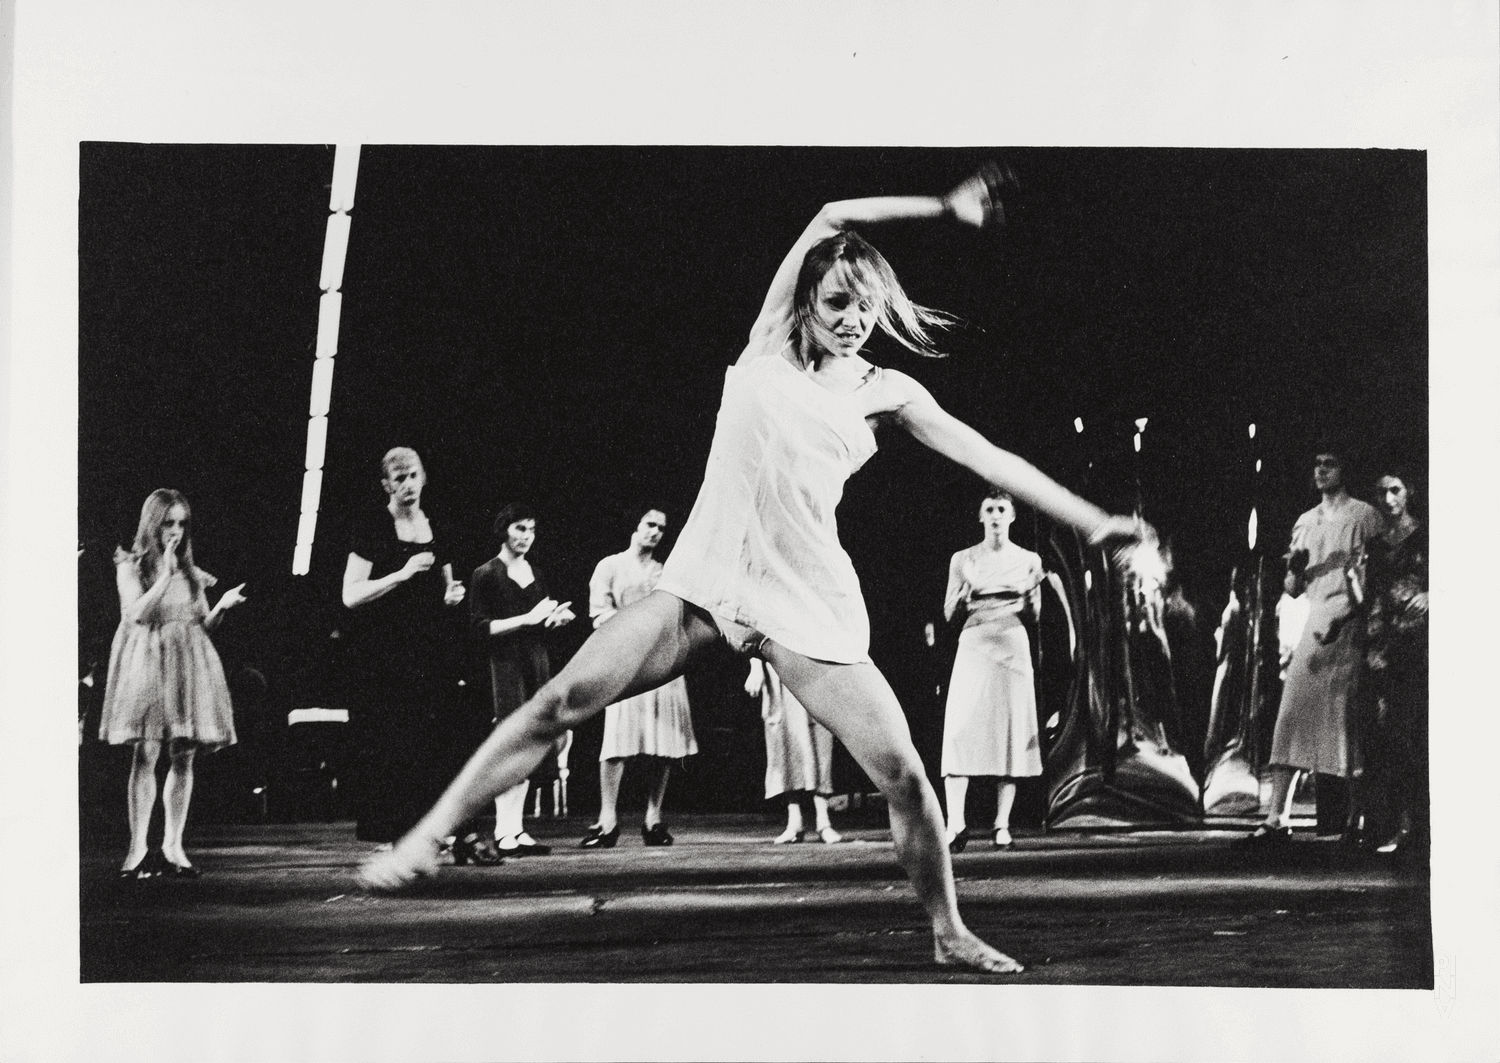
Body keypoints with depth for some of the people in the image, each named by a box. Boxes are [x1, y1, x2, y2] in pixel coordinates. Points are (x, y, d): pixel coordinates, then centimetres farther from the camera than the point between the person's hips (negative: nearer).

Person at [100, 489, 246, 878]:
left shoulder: (191, 572, 15)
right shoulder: (131, 566, 3)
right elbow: (137, 613, -11)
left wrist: (222, 607, -4)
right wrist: (166, 574, -13)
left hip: (189, 663, 4)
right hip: (147, 661, -4)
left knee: (183, 757, 1)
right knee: (146, 754, -10)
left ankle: (173, 846, 6)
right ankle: (138, 848, -7)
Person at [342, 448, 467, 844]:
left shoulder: (437, 528, 14)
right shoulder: (372, 527, -2)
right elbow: (351, 596, -9)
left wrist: (453, 596, 3)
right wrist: (403, 573, -17)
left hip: (433, 651, 5)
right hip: (387, 657, -4)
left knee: (435, 743, -2)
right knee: (393, 748, -8)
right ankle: (392, 835, -3)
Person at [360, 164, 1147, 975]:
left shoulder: (887, 392, 6)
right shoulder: (771, 342, 9)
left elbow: (987, 458, 5)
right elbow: (830, 218, 6)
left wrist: (1094, 521, 1)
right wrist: (942, 208, 8)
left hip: (810, 603, -1)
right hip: (708, 575, 1)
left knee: (902, 773, -7)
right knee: (564, 699, -11)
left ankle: (949, 934, 13)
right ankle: (429, 835, -3)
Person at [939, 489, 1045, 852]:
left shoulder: (1028, 560, 10)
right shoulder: (963, 560, 9)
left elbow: (1034, 615, 12)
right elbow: (949, 613, 8)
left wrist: (1031, 591, -8)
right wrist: (963, 591, -11)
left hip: (1012, 646, 1)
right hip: (973, 645, -1)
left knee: (1011, 729, -5)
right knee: (960, 727, -14)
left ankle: (1002, 823, -1)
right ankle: (956, 822, -18)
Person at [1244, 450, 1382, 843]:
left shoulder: (1363, 516, 3)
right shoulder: (1305, 522, 20)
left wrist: (1344, 615, -17)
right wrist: (1295, 569, -2)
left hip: (1351, 624, -5)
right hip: (1314, 625, 5)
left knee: (1349, 721, -7)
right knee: (1292, 716, -3)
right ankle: (1276, 818, -5)